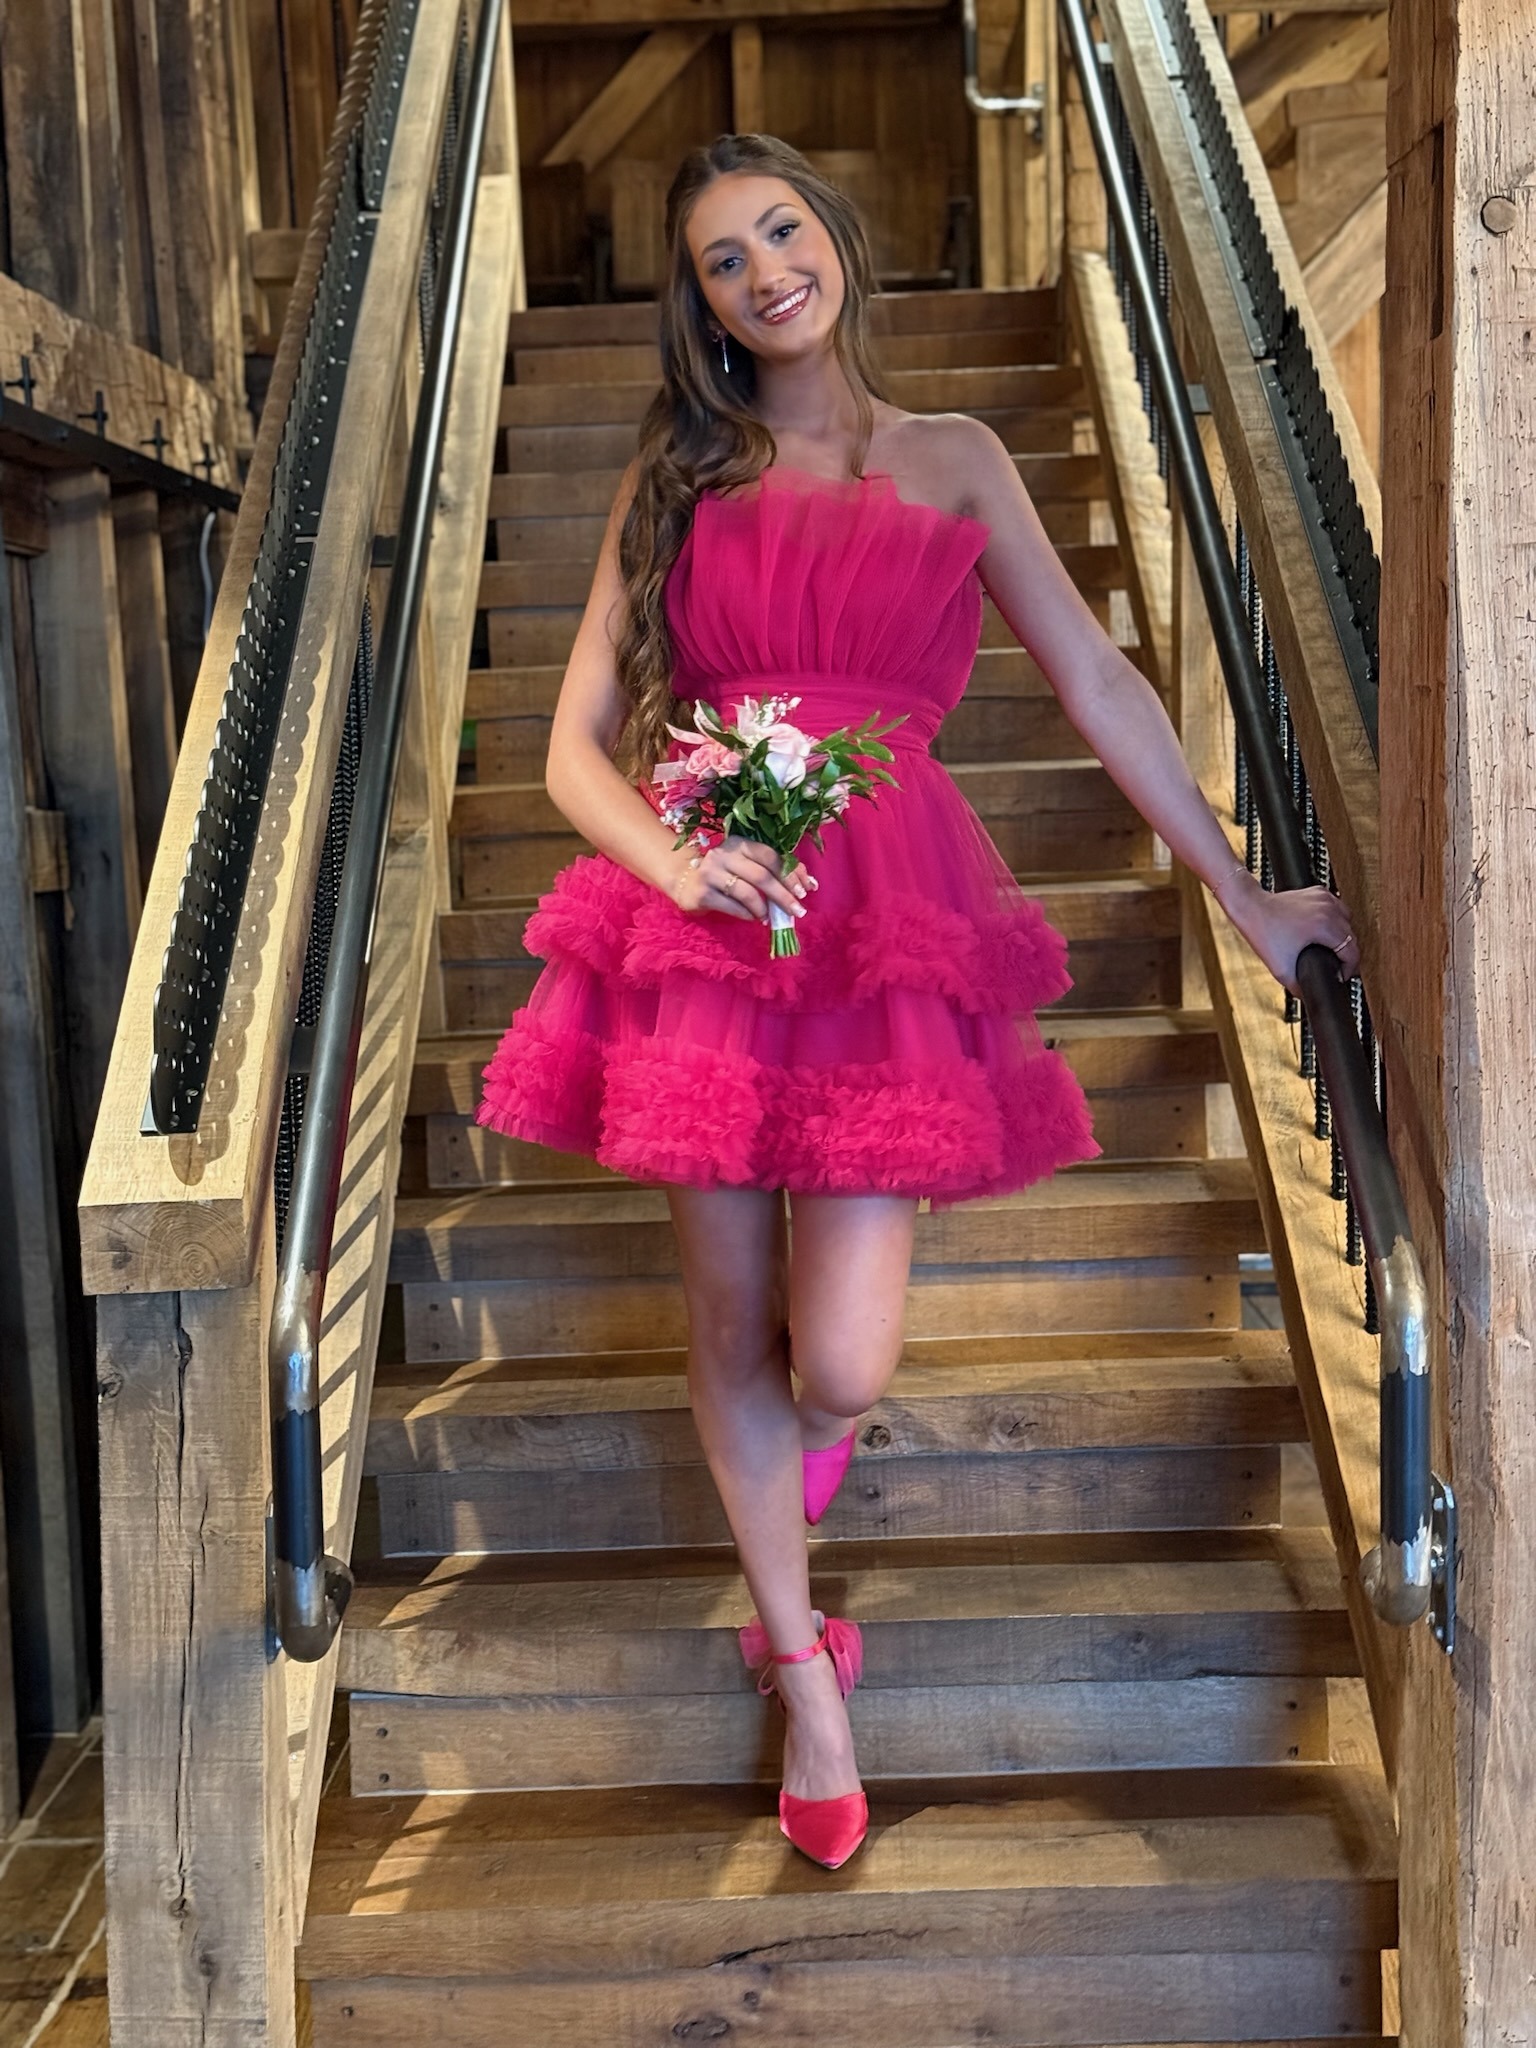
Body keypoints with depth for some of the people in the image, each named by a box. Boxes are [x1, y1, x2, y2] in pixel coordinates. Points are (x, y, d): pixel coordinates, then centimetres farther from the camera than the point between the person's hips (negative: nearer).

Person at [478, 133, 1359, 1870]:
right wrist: (672, 860, -12)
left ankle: (798, 1538, 33)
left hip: (892, 918, -1)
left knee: (841, 1368, -7)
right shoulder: (674, 483, 14)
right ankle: (806, 1669, 29)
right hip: (703, 914, 2)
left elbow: (1099, 686, 10)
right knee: (733, 1326, 6)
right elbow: (574, 749, 8)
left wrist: (1240, 893, 6)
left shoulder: (955, 461, 13)